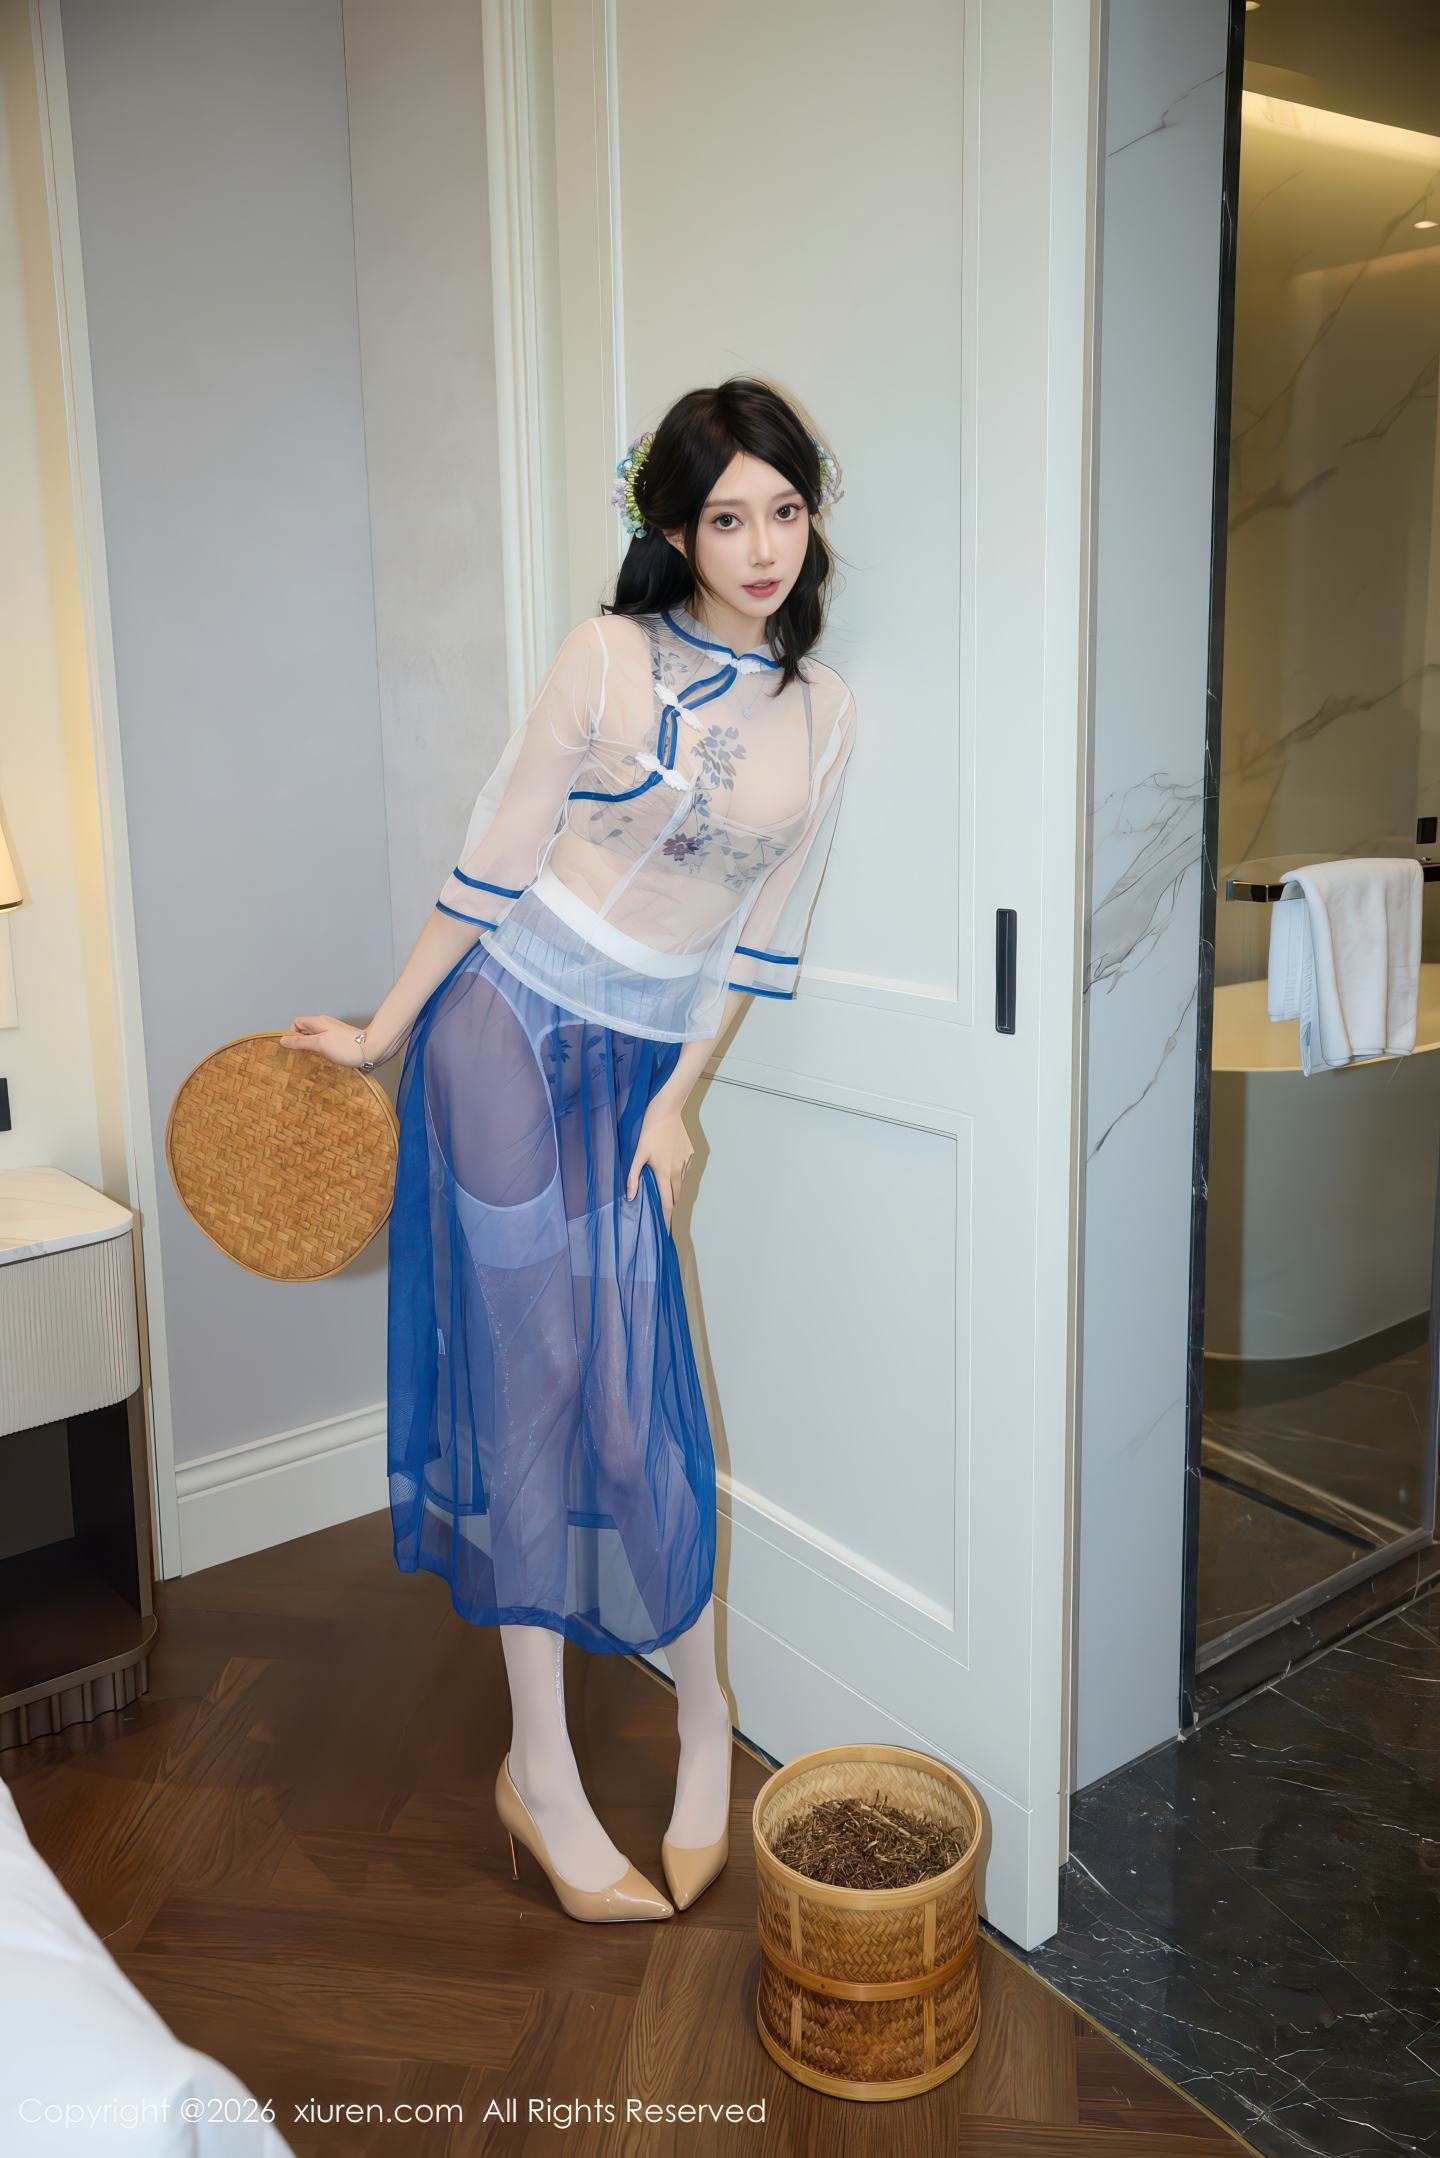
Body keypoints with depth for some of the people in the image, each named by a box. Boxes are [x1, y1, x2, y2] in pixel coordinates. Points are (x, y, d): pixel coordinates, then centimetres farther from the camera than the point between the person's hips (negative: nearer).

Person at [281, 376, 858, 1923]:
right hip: (509, 1034, -3)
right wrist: (381, 1033, 0)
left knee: (632, 1392, 3)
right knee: (534, 1383, 1)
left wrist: (675, 1097, 2)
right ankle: (542, 1767, 16)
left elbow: (760, 933, 6)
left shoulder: (822, 715, 4)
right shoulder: (607, 659, -8)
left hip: (635, 1067, 3)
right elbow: (495, 863, -4)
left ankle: (705, 1715, 26)